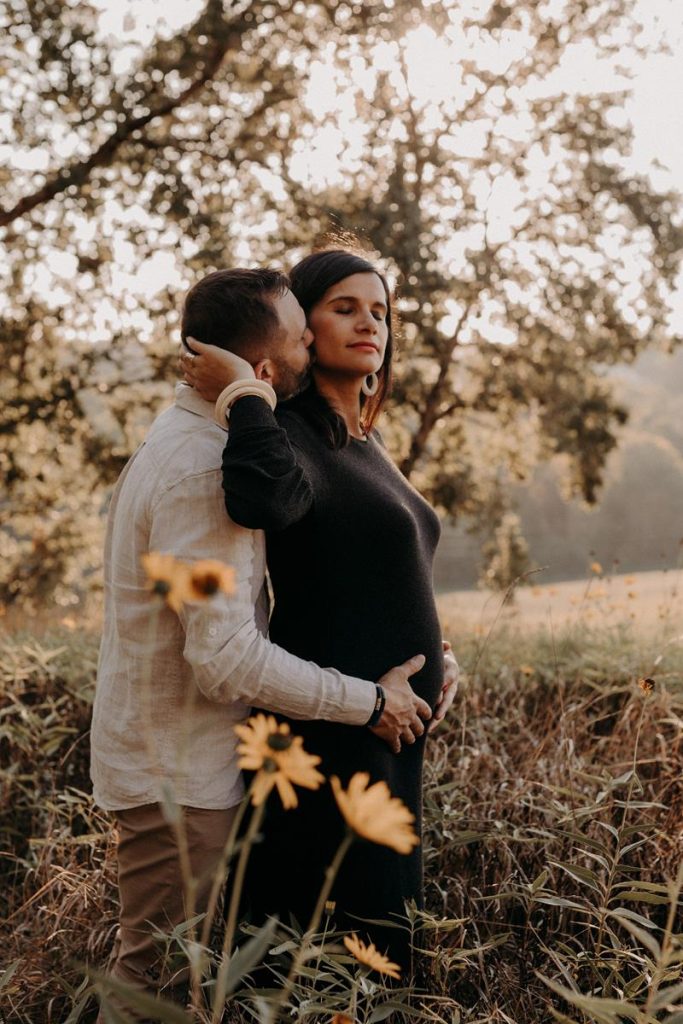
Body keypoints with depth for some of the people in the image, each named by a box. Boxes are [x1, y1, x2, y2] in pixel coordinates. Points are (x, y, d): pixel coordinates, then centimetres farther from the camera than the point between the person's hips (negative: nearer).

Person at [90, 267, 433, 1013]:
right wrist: (371, 701, -17)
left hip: (173, 761, 10)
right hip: (175, 780, -10)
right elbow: (227, 658, -29)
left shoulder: (186, 439, 8)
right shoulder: (200, 472, -26)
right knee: (160, 980, 6)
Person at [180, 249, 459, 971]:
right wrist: (241, 395, -26)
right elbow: (263, 500, -41)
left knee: (388, 906, 18)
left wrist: (431, 653, 10)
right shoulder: (294, 436, -15)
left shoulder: (364, 442, 13)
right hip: (330, 728, -9)